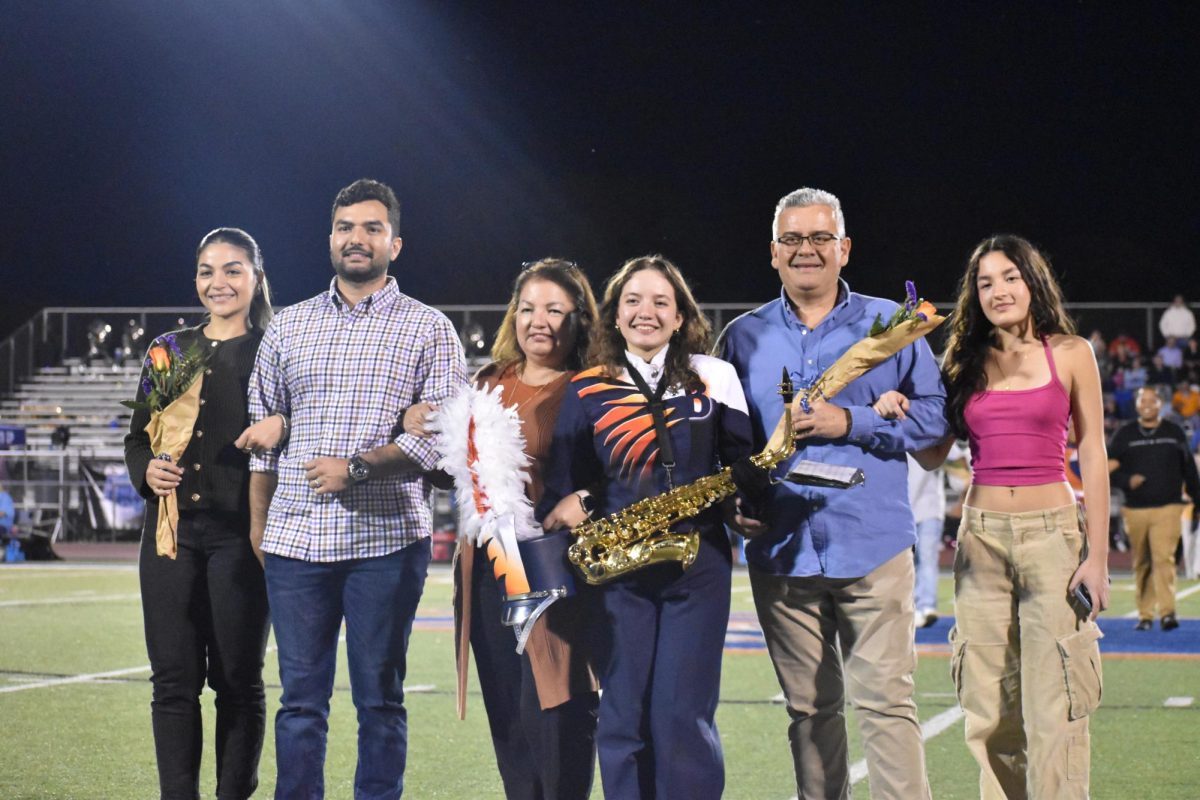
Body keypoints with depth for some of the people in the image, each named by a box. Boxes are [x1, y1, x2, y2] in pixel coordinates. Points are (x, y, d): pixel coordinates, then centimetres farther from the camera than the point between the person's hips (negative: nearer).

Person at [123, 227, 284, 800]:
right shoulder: (169, 349, 14)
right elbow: (137, 437, 17)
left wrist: (284, 422, -24)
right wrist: (146, 471, -3)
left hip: (240, 533, -3)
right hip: (171, 528, 4)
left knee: (238, 679, 2)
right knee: (173, 680, 3)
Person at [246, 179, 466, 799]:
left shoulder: (429, 330, 4)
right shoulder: (288, 327, 14)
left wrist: (358, 467, -14)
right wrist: (258, 525, 9)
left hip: (386, 539, -2)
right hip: (295, 539, 3)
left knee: (379, 696, 4)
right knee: (300, 696, 5)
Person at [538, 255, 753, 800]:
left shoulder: (713, 378, 7)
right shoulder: (587, 392, 7)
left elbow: (744, 462, 11)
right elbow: (561, 486, 8)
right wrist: (568, 508, -12)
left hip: (699, 563, -1)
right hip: (619, 572, 1)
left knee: (683, 719, -5)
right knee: (622, 719, 0)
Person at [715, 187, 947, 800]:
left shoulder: (889, 323, 5)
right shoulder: (743, 337, 11)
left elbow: (933, 416, 1)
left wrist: (851, 422, -12)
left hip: (873, 548, -2)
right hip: (779, 553, 3)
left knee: (886, 703, -6)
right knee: (809, 709, 10)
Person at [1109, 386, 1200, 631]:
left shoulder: (1174, 432, 9)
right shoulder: (1125, 435, 8)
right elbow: (1109, 468, 6)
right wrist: (1127, 481, -13)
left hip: (1167, 508, -1)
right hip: (1135, 510, 2)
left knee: (1164, 558, -15)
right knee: (1141, 564, 6)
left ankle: (1167, 612, -21)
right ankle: (1145, 615, 13)